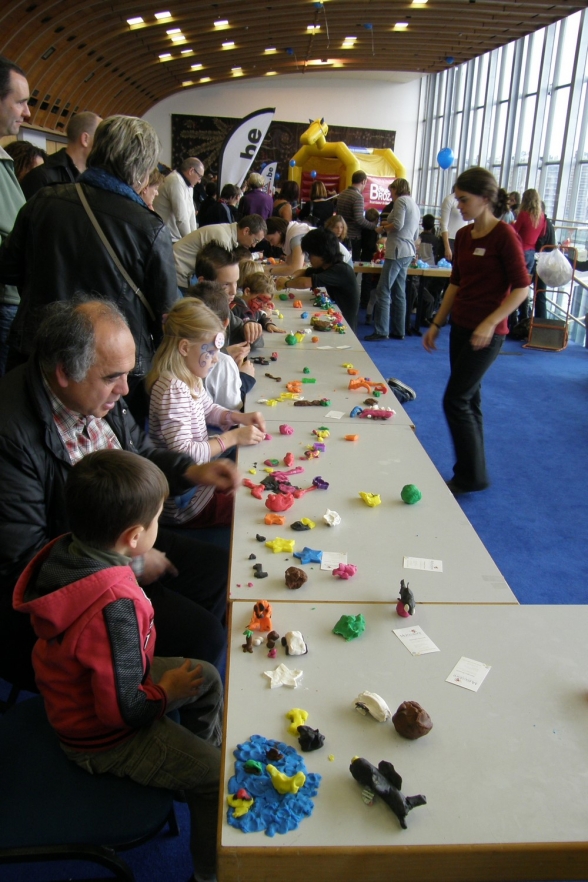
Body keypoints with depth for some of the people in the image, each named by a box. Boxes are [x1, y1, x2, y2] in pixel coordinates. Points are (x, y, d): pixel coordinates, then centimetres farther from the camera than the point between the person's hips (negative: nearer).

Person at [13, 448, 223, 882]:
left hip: (82, 691, 9)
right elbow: (124, 708, -32)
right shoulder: (114, 606, -41)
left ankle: (203, 769, 40)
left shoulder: (64, 552, -15)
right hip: (104, 737, -9)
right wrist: (167, 691, -13)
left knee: (207, 678, 19)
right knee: (221, 777, -3)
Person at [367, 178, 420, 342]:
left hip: (397, 251, -10)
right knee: (399, 293, 12)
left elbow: (398, 224, -19)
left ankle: (381, 331, -12)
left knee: (383, 291, -10)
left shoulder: (401, 201, -5)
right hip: (409, 251, 10)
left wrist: (385, 226, 0)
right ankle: (398, 331, 15)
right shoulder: (414, 205, 22)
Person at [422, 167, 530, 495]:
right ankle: (471, 473, 24)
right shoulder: (463, 235, 9)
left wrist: (490, 323, -24)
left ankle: (472, 476, 8)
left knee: (456, 401, -7)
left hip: (486, 333, -8)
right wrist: (437, 324, 14)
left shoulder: (504, 235, -13)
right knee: (469, 399, 12)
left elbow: (521, 287, -15)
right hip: (461, 326, 8)